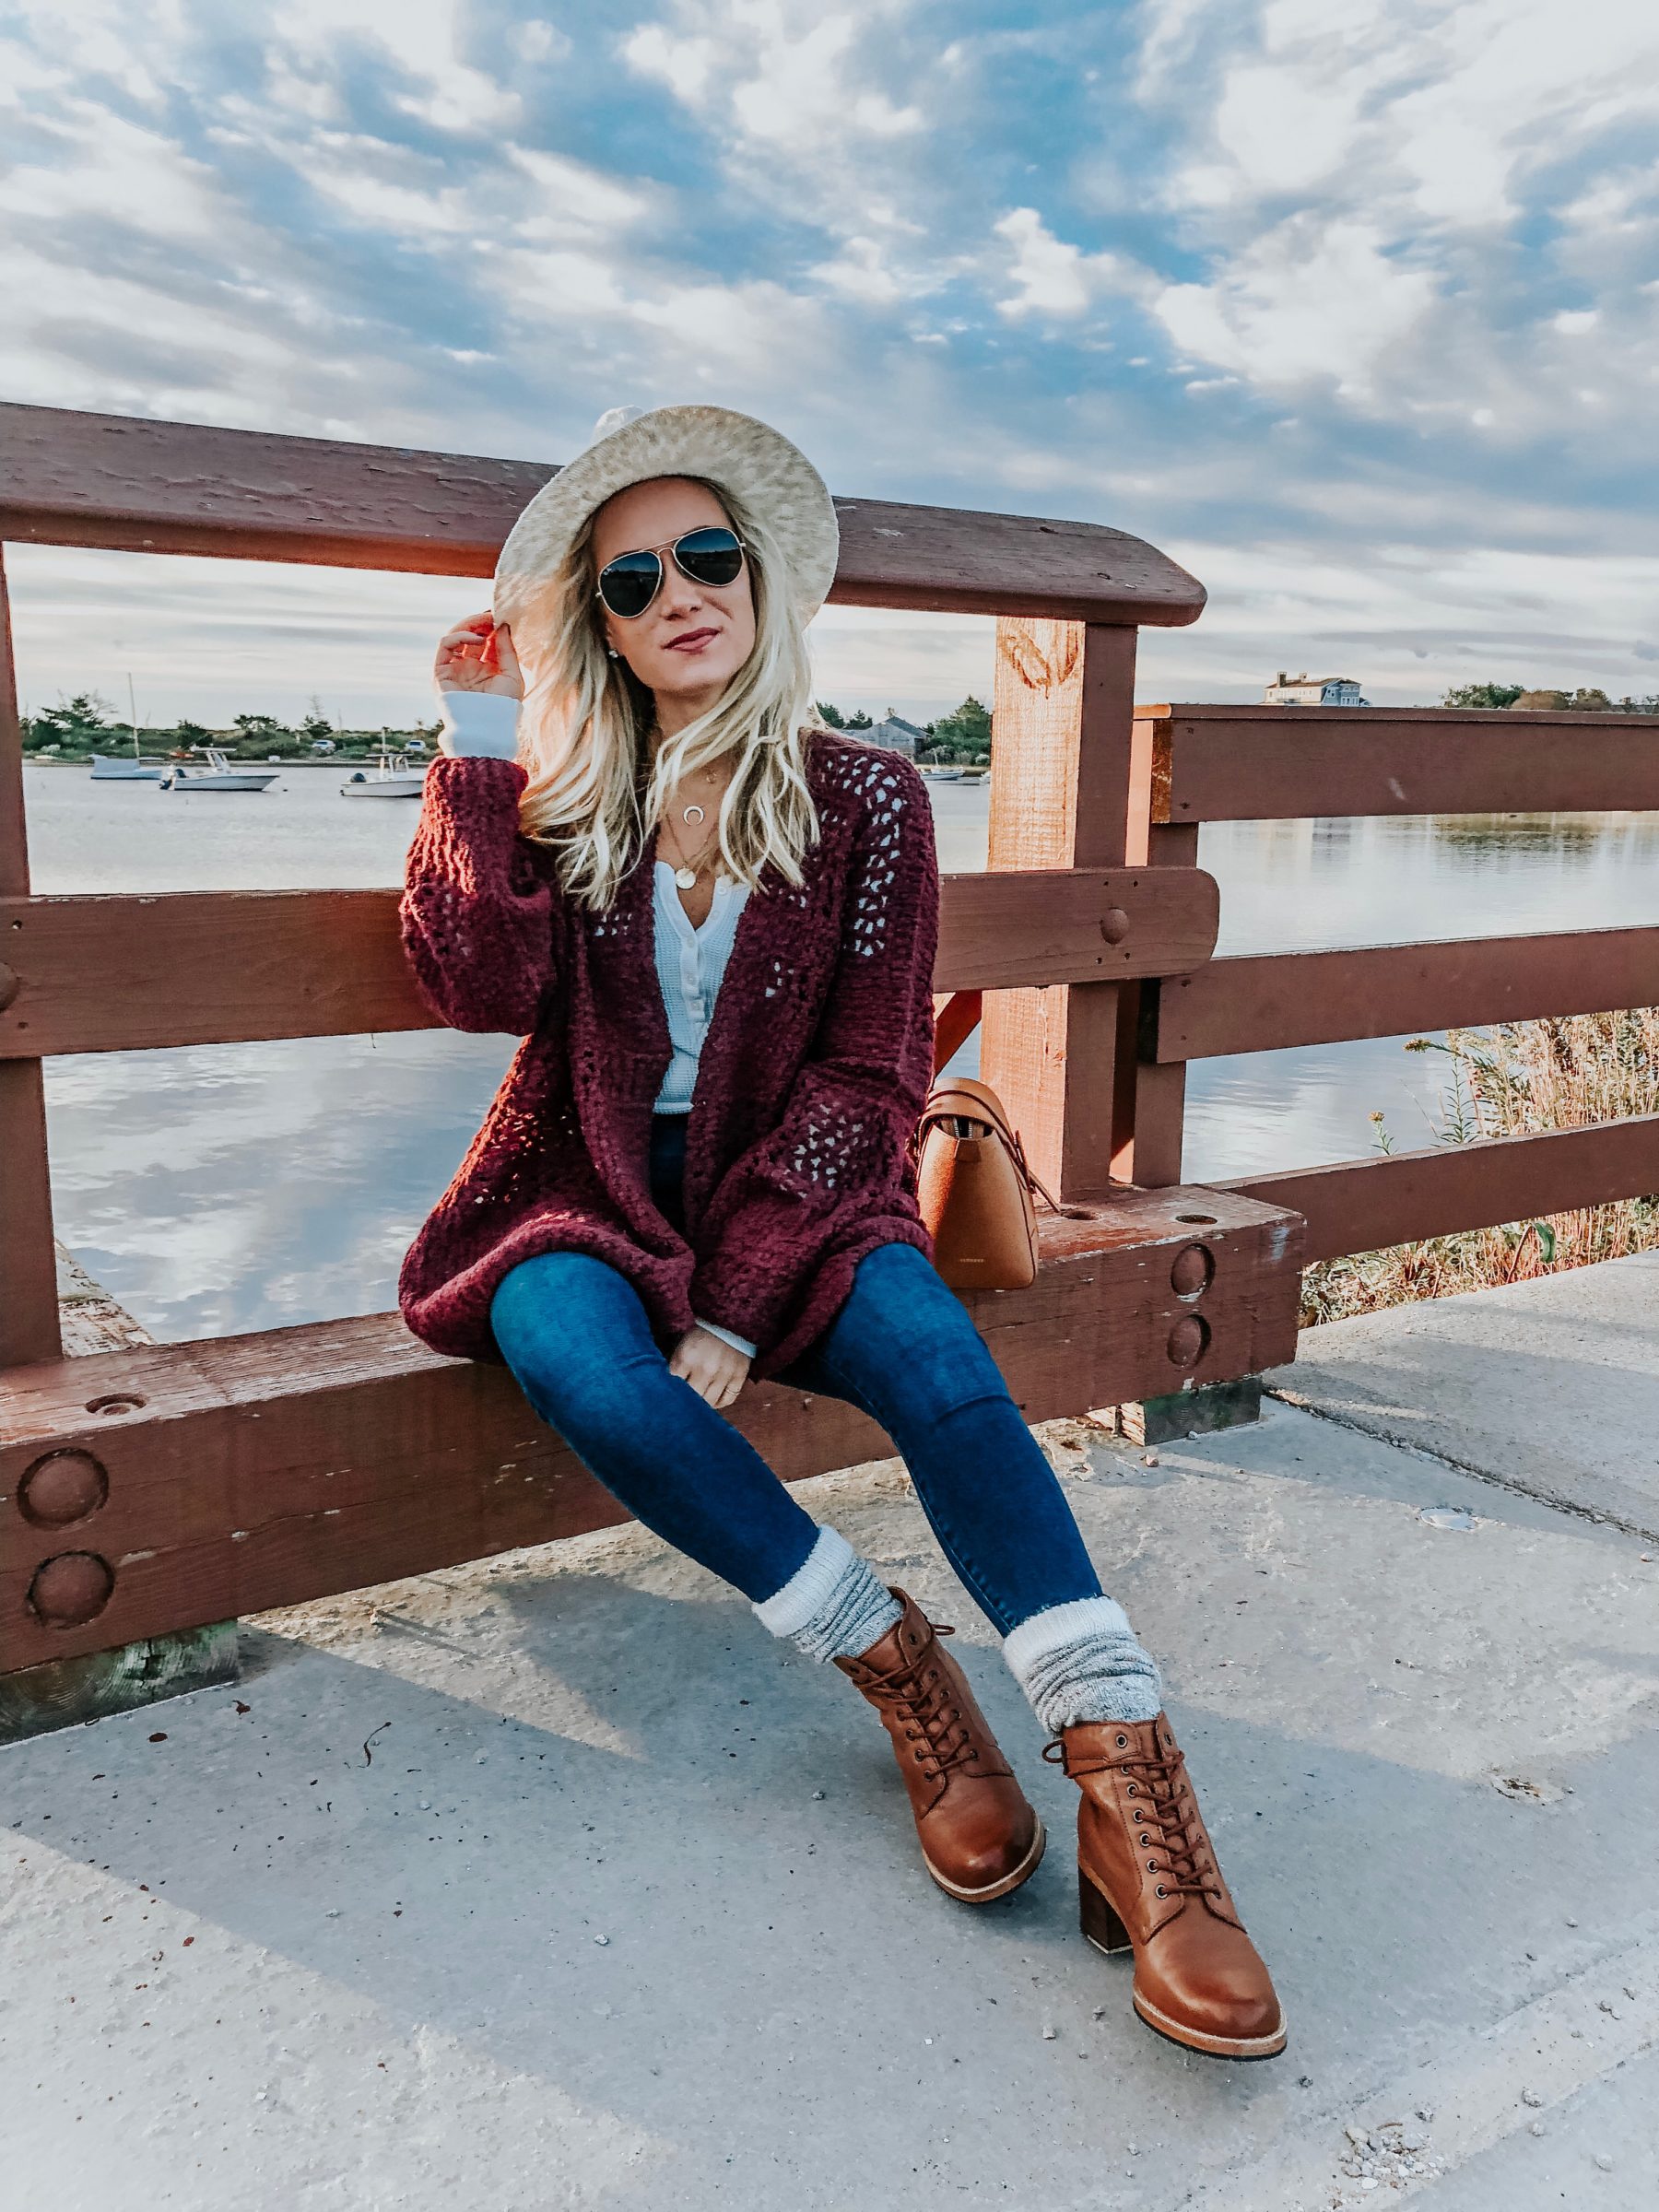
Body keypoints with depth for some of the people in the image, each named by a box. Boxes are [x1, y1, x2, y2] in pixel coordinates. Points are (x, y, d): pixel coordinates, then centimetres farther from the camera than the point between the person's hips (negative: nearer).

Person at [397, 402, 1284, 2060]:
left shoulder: (863, 798, -1)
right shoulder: (557, 801, 4)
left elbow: (862, 1074, -6)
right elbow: (483, 989, -11)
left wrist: (736, 1305, -15)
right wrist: (479, 754, -10)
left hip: (790, 1197, -1)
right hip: (589, 1201, 1)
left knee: (937, 1359, -30)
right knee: (586, 1375, -32)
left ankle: (1130, 1791, -29)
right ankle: (898, 1672, -17)